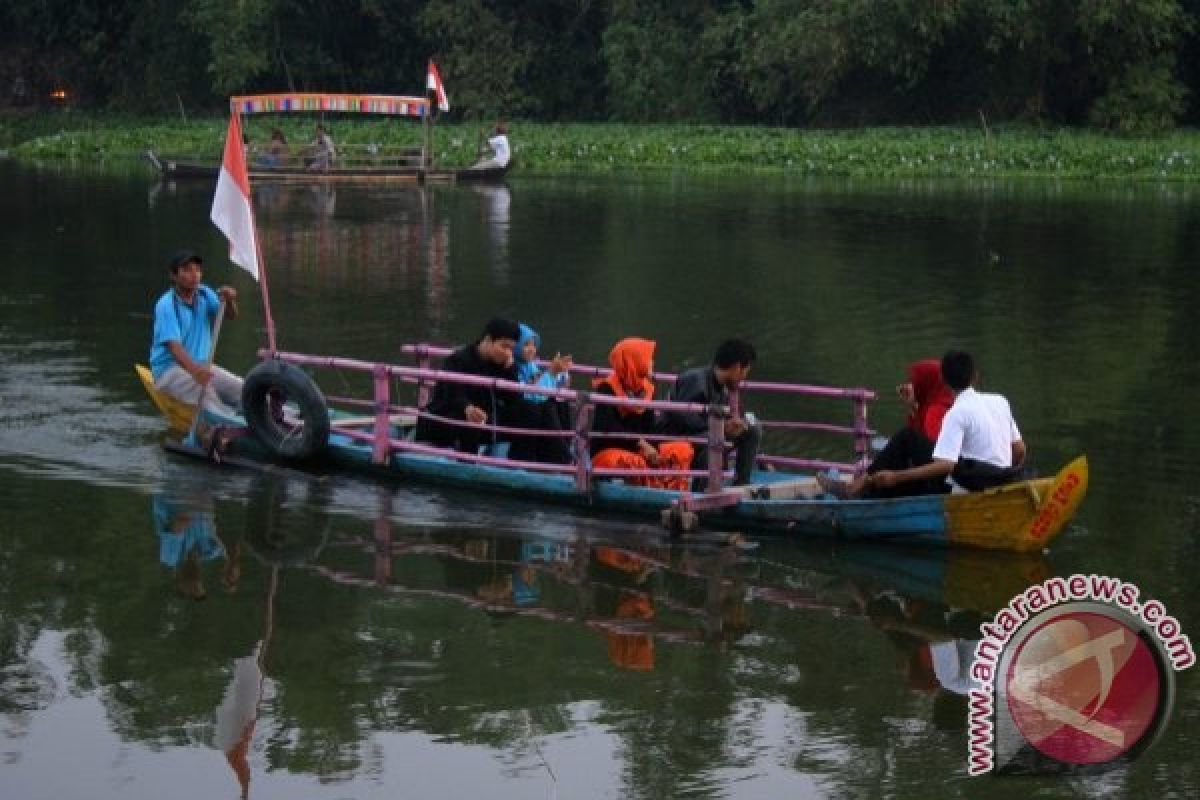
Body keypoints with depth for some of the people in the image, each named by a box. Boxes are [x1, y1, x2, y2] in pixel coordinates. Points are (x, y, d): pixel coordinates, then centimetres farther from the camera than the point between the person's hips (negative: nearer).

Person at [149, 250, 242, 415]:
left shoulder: (204, 295, 6)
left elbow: (232, 316, -5)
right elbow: (173, 346, -27)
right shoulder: (166, 305, -15)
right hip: (169, 369, -7)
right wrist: (194, 370, -45)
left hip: (201, 365, 7)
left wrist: (229, 301, -29)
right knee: (204, 390, -34)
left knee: (240, 389, -13)